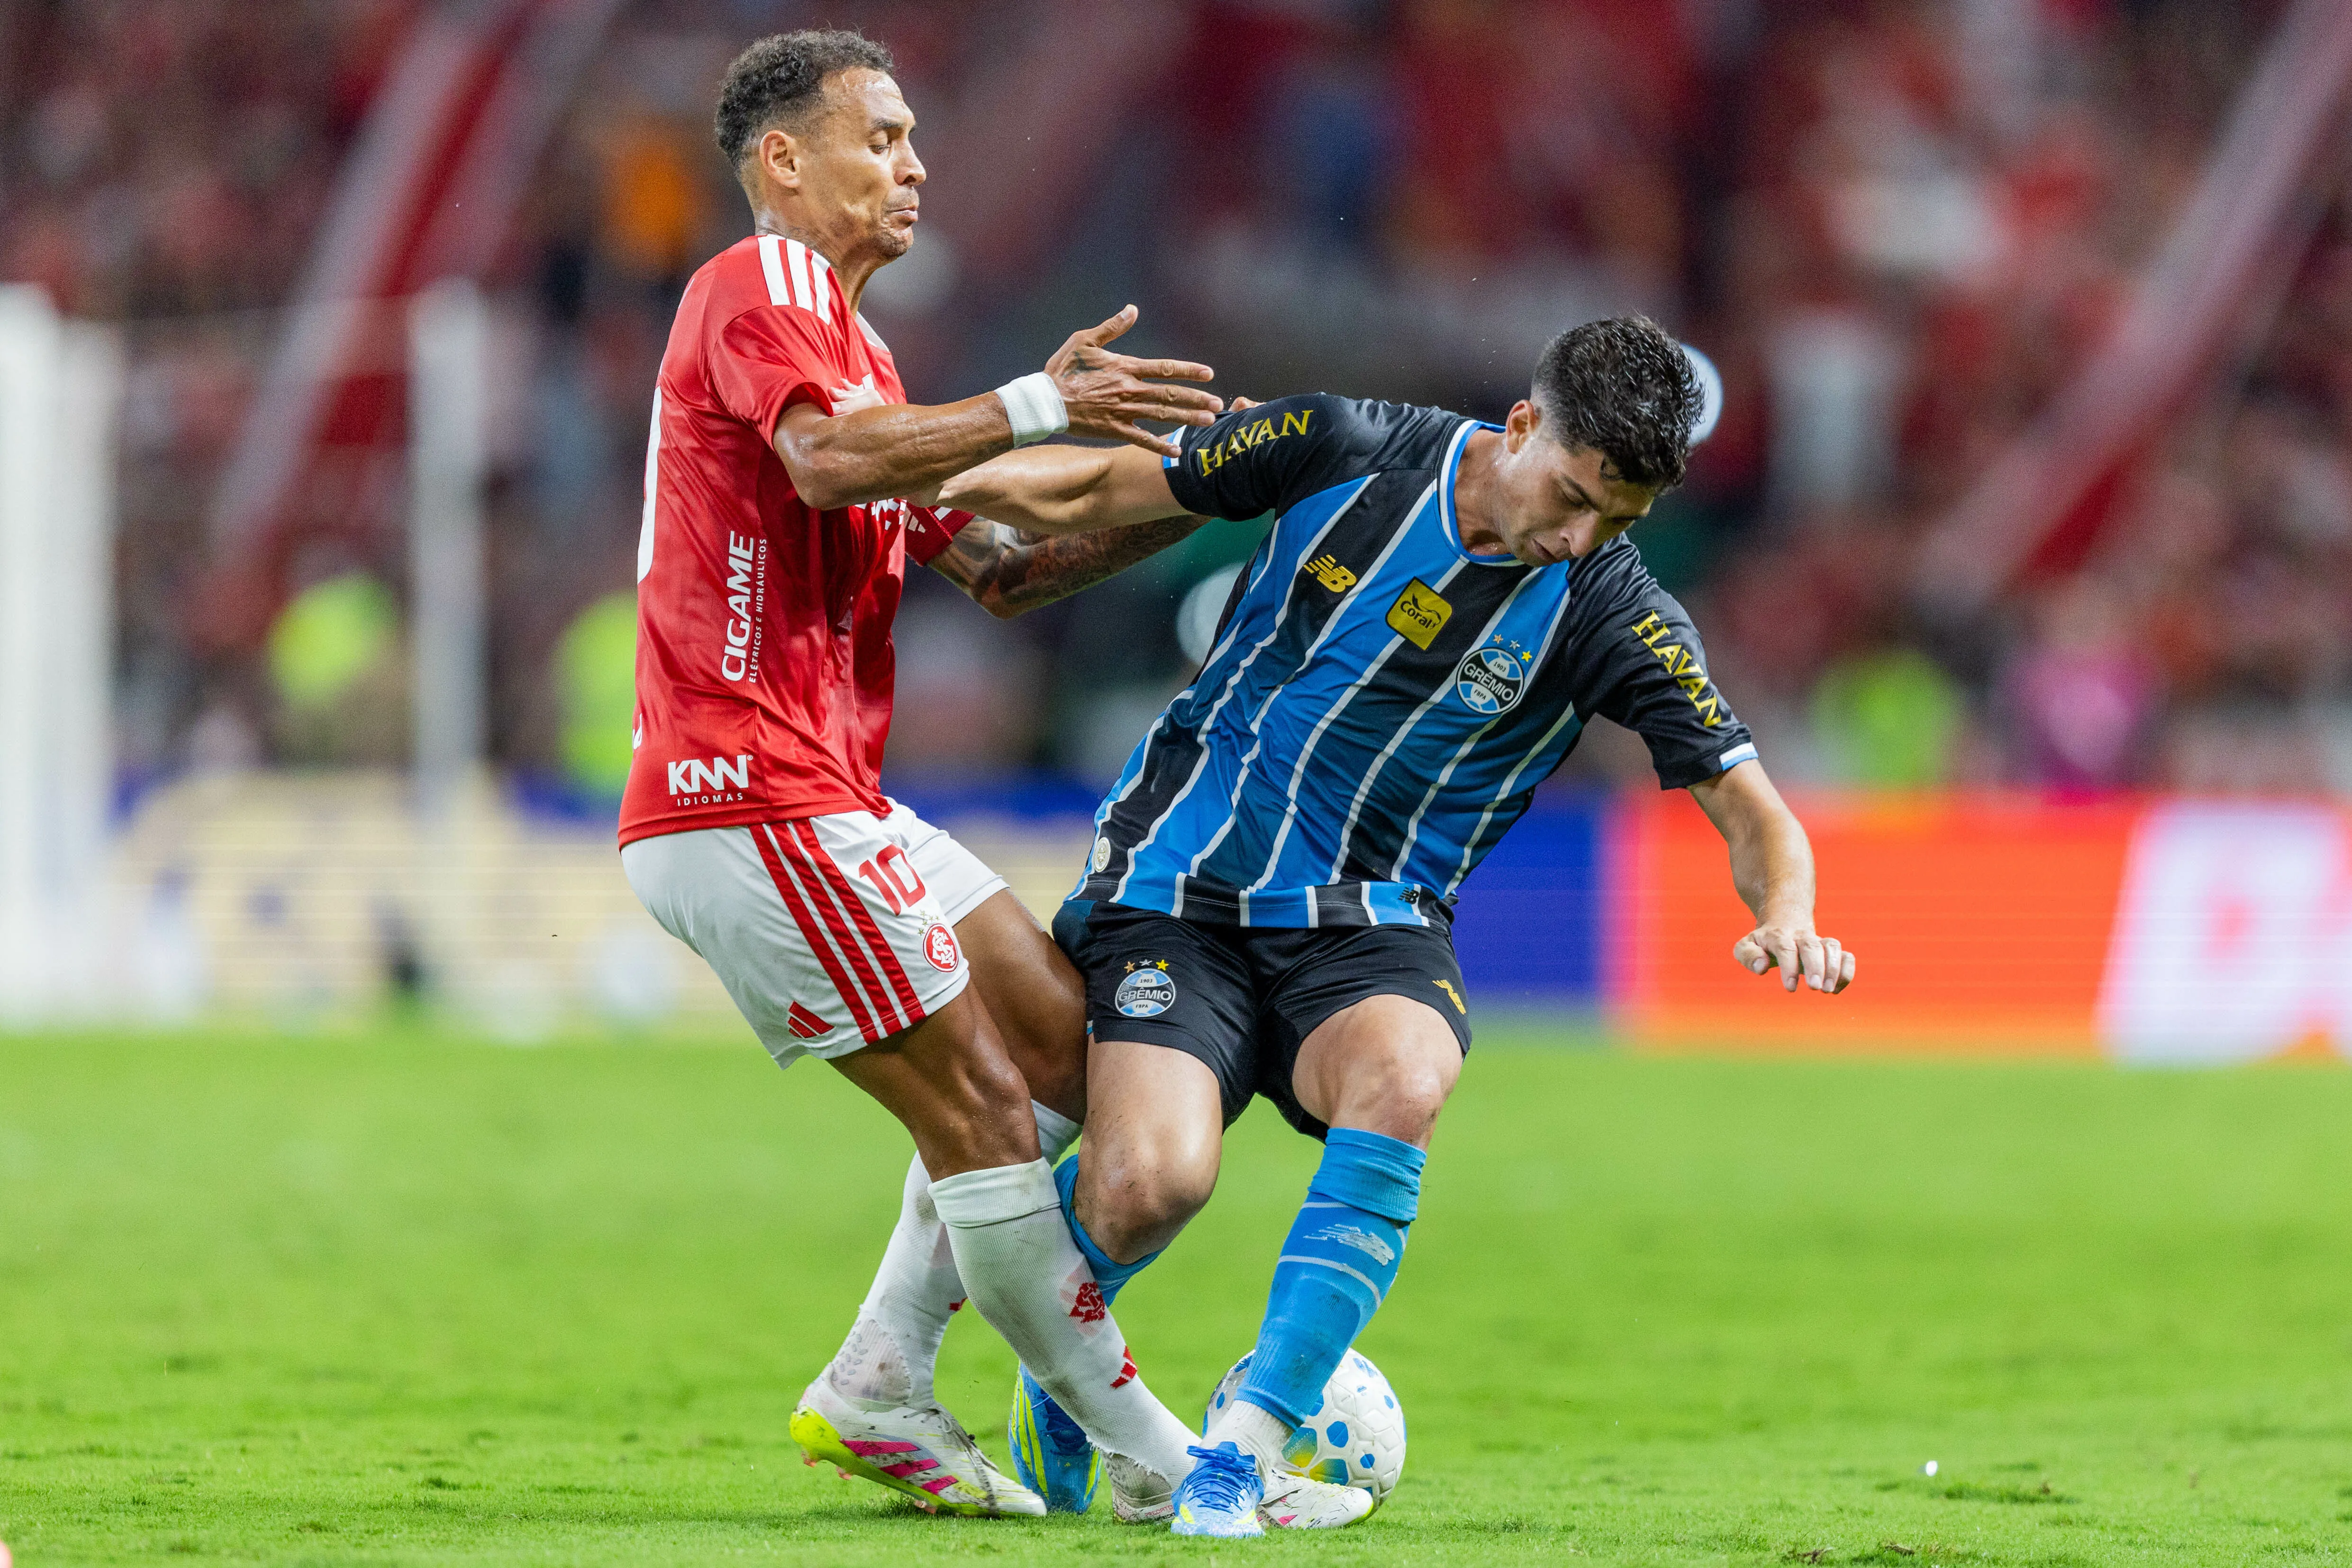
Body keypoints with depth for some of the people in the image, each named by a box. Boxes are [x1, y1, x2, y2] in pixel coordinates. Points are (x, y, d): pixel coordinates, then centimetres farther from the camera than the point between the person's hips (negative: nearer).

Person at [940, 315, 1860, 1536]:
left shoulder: (1611, 618, -10)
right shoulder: (1345, 450, -10)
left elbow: (1748, 807, -8)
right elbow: (1096, 488, 4)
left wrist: (1786, 916, -28)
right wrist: (951, 482, -6)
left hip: (1368, 929, 1)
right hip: (1182, 888, -1)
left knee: (1402, 1079, -35)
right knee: (1152, 1184, -24)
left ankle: (1246, 1446, -28)